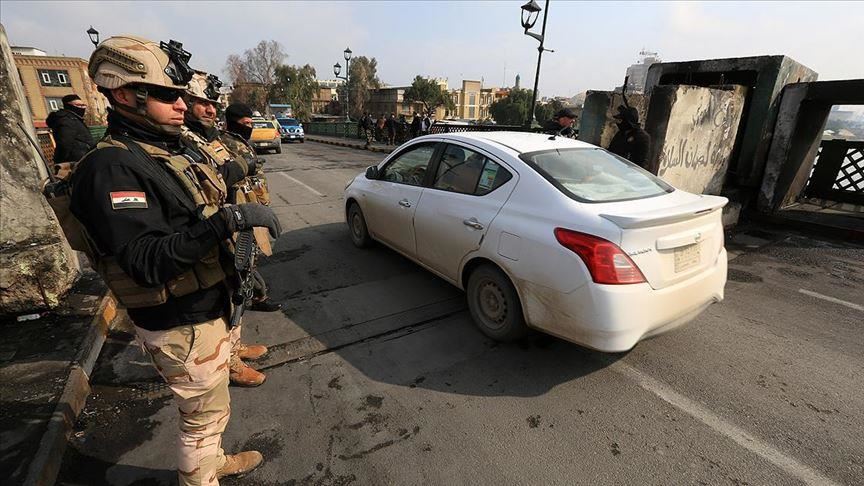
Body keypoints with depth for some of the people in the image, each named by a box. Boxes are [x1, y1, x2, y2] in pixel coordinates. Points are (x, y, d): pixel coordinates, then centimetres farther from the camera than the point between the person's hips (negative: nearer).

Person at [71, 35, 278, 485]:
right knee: (204, 414, 12)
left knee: (209, 408, 28)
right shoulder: (112, 168, -20)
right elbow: (146, 262, -29)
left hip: (214, 308, 9)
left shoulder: (182, 150, 8)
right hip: (183, 327, -8)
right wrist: (226, 220, -37)